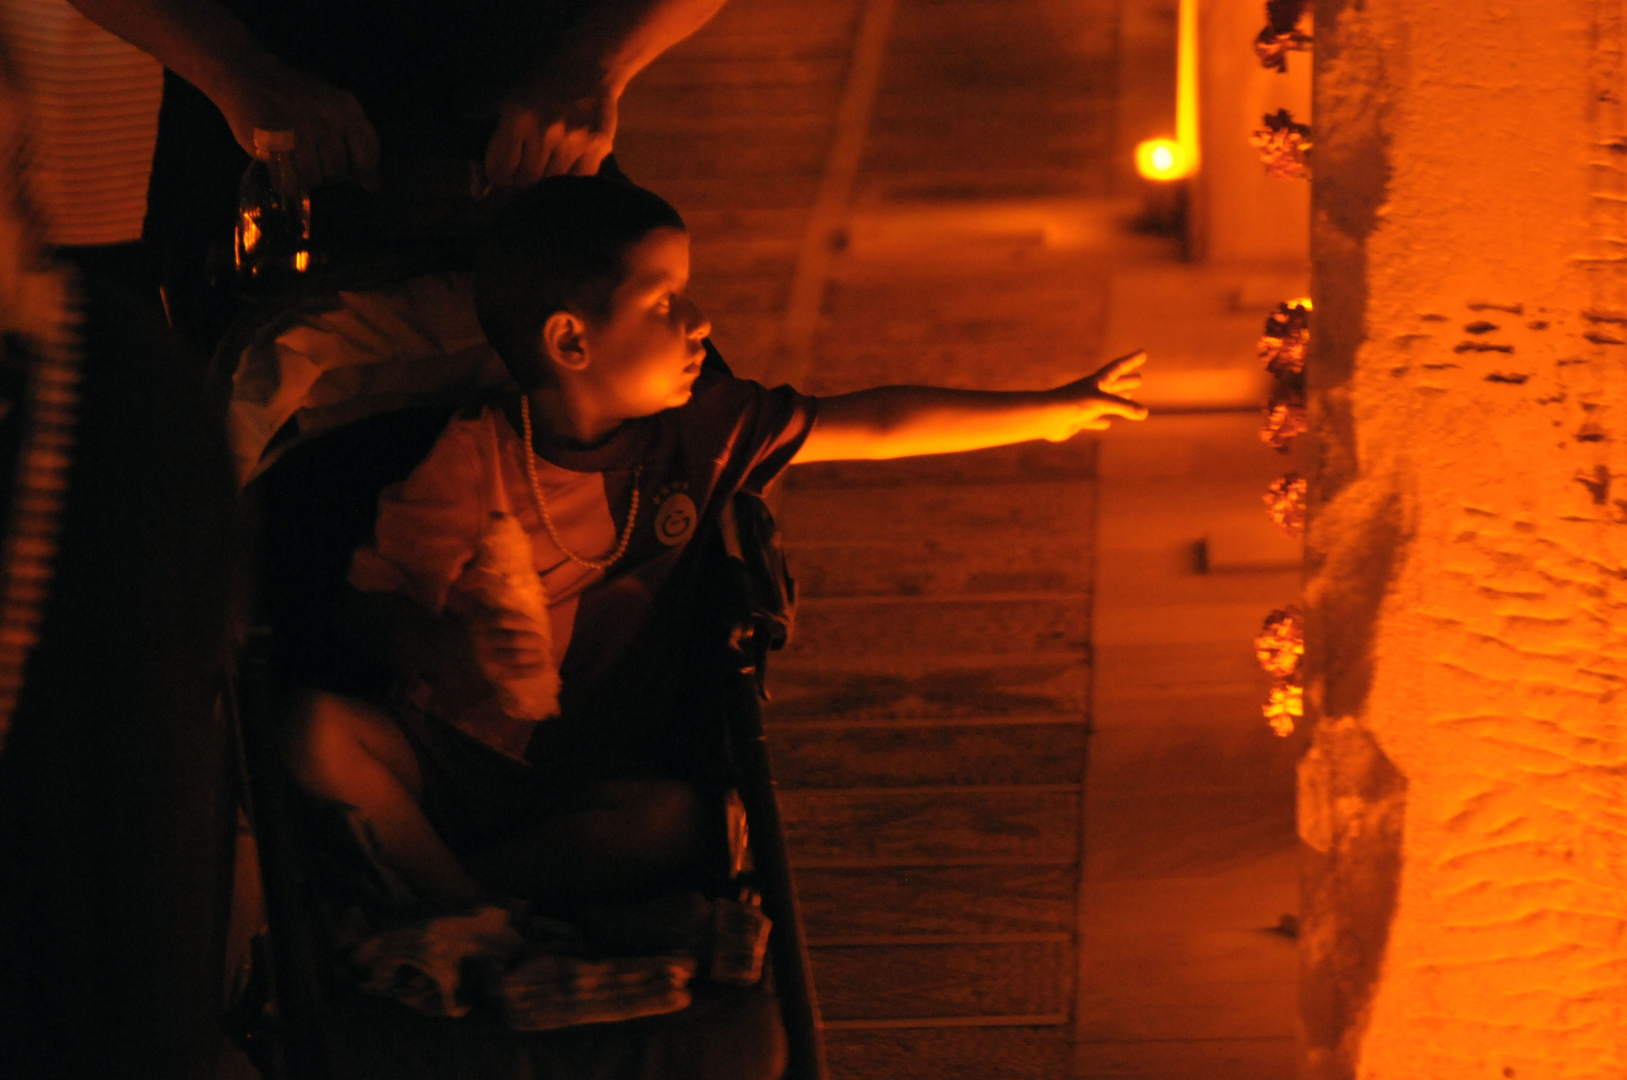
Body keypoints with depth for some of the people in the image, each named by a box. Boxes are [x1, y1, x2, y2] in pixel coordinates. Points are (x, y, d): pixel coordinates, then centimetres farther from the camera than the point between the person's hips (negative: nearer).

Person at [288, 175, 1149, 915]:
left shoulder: (701, 430, -1)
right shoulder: (471, 463, -12)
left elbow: (874, 427, 5)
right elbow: (368, 597, -6)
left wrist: (1050, 411, 9)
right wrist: (442, 650, -28)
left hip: (601, 777, 2)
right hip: (456, 756, -2)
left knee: (671, 820, -31)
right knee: (319, 733, -30)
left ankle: (449, 897, -21)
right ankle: (465, 912, -25)